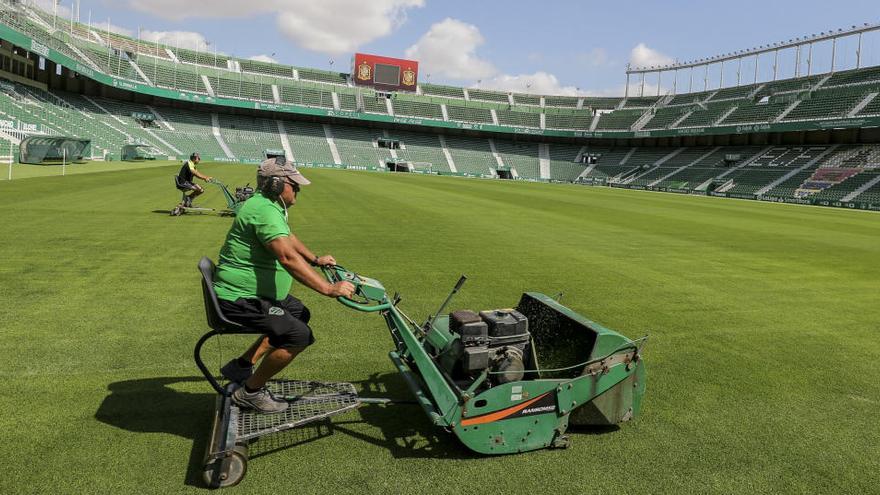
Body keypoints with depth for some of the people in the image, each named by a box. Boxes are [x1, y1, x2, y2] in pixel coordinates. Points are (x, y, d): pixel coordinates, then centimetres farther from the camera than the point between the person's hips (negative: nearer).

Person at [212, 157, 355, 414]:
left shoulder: (271, 206, 10)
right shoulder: (264, 211, -24)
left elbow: (288, 238, 28)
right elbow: (288, 258, -35)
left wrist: (315, 259, 25)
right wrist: (329, 289, -36)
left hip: (258, 291, 11)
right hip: (240, 298, -11)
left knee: (300, 313, 21)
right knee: (299, 335, -18)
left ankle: (242, 365, 23)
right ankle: (250, 391, 0)